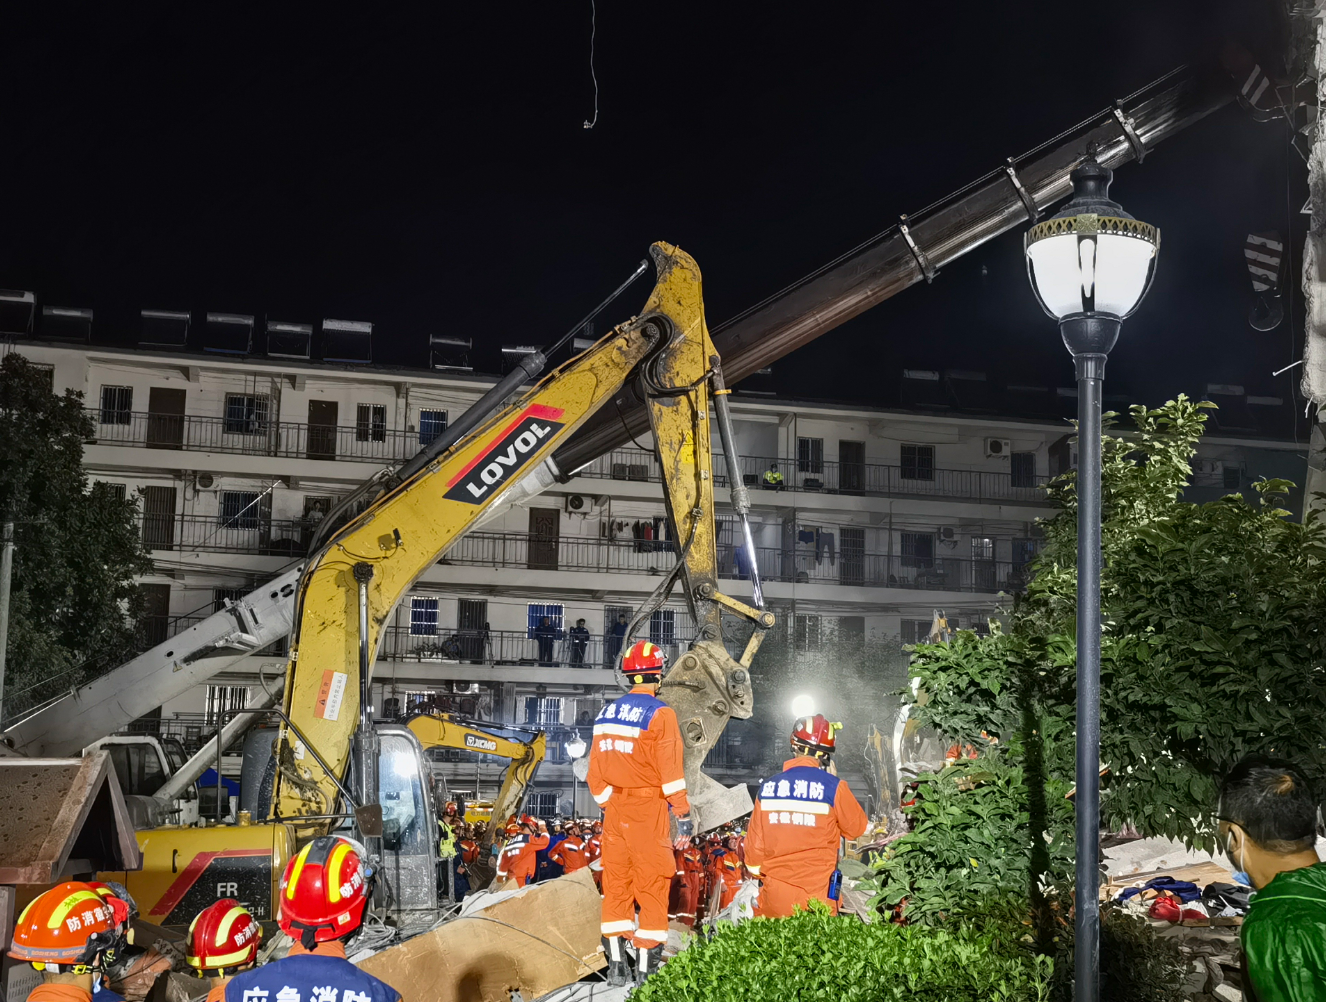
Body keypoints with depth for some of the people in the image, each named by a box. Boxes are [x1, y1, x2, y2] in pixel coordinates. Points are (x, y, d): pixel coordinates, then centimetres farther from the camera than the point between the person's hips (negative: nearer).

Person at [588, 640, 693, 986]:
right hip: (648, 809, -6)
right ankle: (646, 967, 2)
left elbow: (596, 771, 13)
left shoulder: (606, 713, 8)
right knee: (653, 885, 1)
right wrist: (684, 815, -10)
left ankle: (616, 964, 15)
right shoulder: (659, 713, -11)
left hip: (615, 808, 6)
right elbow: (671, 770, -14)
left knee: (616, 882, 11)